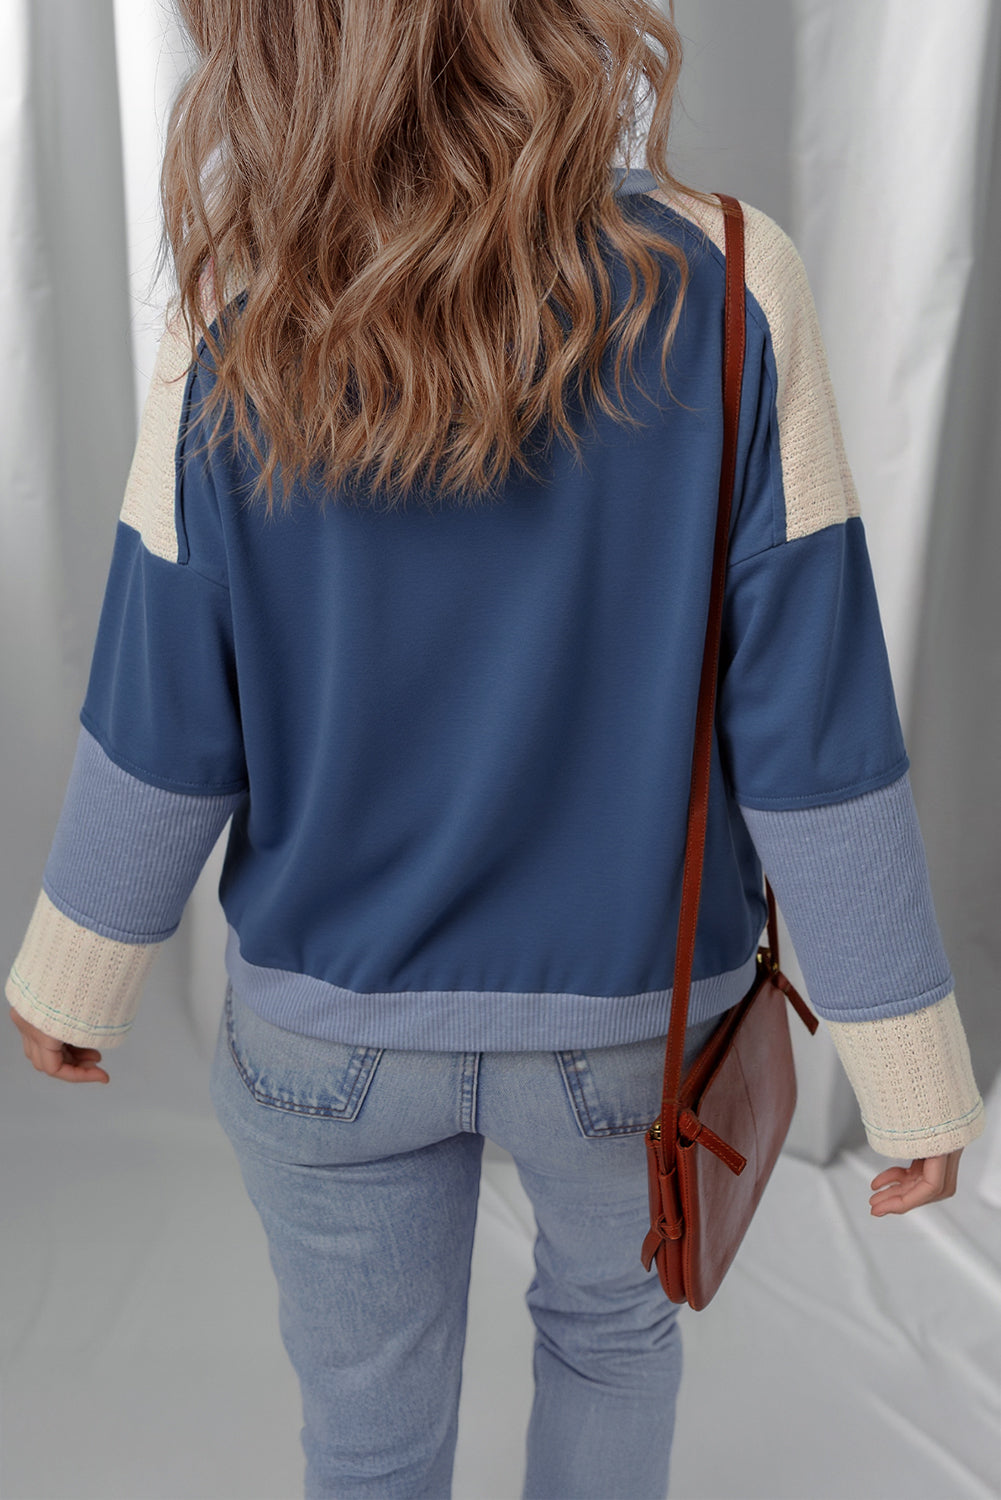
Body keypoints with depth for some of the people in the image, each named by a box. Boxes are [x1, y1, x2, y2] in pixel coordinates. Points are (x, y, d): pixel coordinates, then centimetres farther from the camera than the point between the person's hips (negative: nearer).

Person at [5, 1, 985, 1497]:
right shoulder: (726, 294, -20)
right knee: (608, 1318, 32)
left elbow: (160, 741, -9)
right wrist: (912, 1074, -5)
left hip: (333, 1024, 1)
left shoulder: (232, 340, -17)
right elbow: (812, 742, -18)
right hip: (630, 1012, 0)